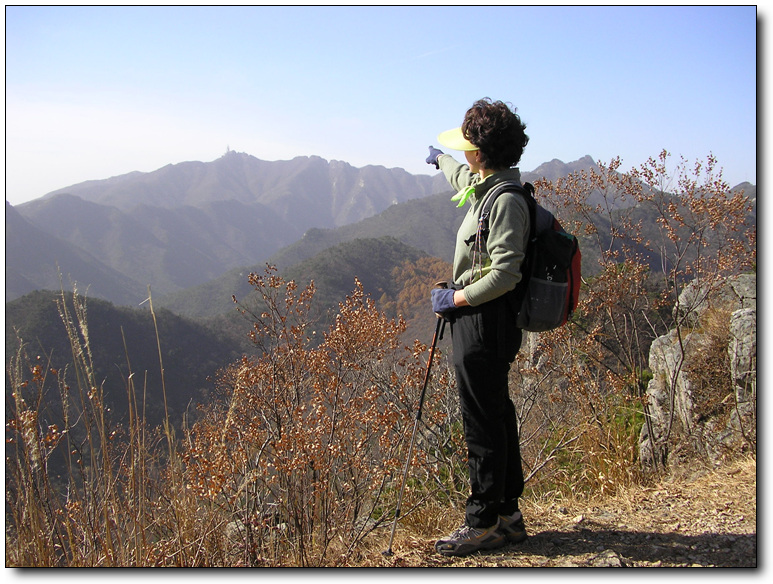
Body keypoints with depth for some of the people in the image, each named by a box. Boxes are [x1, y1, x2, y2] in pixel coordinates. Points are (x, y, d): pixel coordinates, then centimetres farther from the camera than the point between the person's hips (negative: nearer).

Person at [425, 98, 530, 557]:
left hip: (484, 324, -10)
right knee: (497, 416, 15)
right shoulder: (485, 187, 12)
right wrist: (441, 159, 57)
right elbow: (465, 177, 38)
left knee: (484, 424, -2)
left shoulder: (506, 201, -18)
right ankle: (508, 514, 27)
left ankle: (484, 524, 8)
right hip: (477, 323, 10)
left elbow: (504, 274, -24)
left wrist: (455, 299, -14)